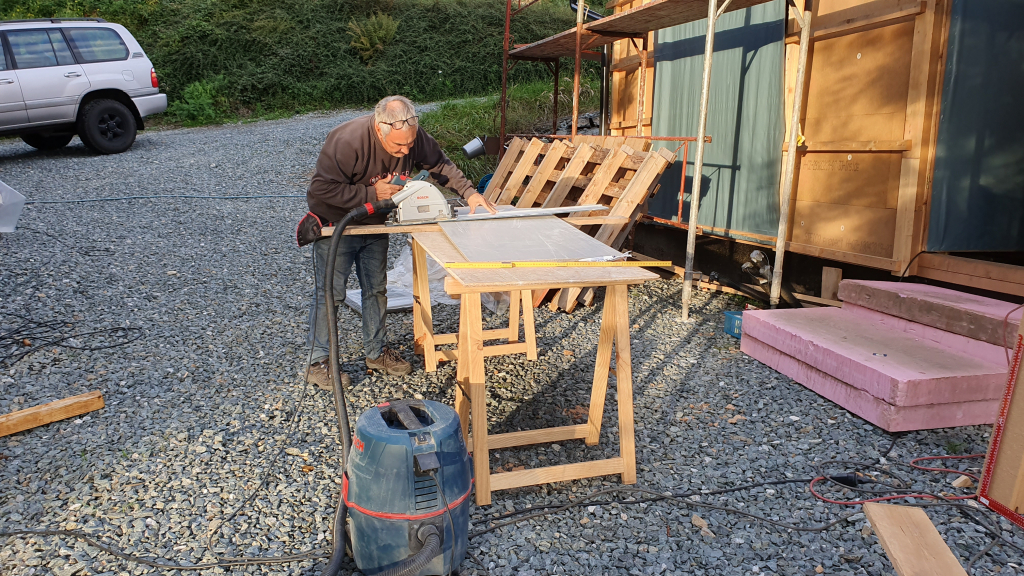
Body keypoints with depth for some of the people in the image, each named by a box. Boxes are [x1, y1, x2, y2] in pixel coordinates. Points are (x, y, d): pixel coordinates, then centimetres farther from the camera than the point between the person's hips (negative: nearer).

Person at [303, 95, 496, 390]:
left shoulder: (415, 137, -15)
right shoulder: (347, 141, -33)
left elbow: (441, 165, -2)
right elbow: (322, 188, -29)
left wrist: (469, 193, -15)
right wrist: (371, 193, -30)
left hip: (374, 224, 6)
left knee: (376, 288, 12)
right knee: (330, 293, -1)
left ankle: (376, 352, 28)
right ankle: (319, 363, 12)